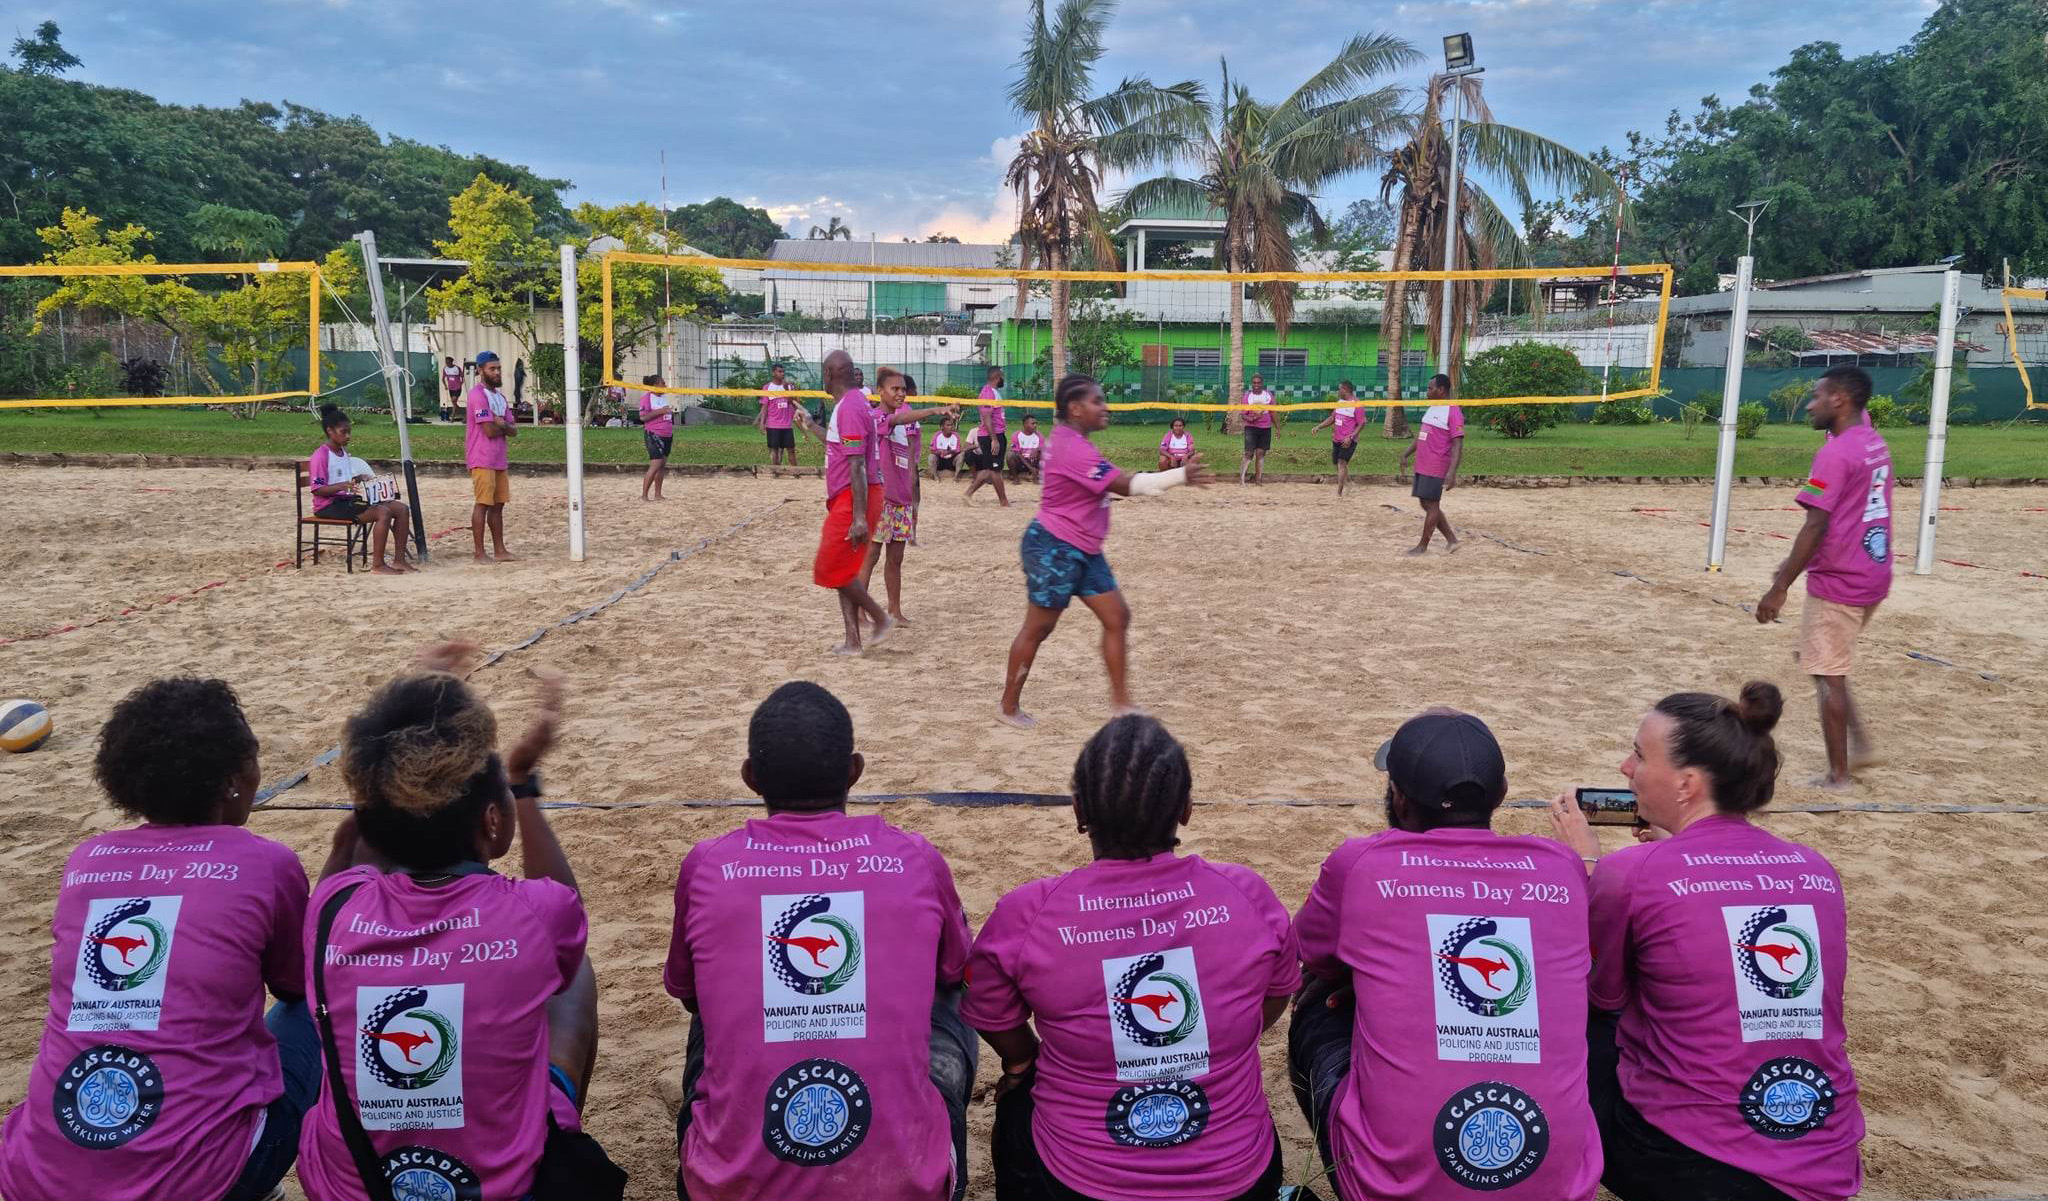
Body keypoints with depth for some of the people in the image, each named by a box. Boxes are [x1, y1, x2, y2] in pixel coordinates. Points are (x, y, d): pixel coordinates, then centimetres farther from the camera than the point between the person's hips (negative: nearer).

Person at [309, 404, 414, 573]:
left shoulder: (344, 452, 16)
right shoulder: (321, 455, -12)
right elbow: (316, 489, -17)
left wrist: (360, 479, 8)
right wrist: (342, 486, -31)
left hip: (348, 500, 9)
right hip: (329, 506, -9)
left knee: (402, 508, -6)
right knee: (383, 512, -29)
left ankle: (399, 560, -5)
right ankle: (379, 565, -24)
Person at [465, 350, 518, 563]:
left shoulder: (500, 397, 17)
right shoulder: (478, 395, -12)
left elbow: (514, 431, 10)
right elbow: (489, 431, -20)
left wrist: (501, 424, -11)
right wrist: (505, 426, 0)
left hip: (499, 460, 9)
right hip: (482, 460, -9)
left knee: (498, 505, 10)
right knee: (482, 504, -7)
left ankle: (500, 550, 15)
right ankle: (479, 553, -3)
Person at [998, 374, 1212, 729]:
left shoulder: (1070, 439, 10)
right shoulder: (1072, 447, -22)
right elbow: (1125, 486, -24)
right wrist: (1180, 475, -25)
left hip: (1083, 550, 10)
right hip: (1053, 549, -10)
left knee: (1117, 618, 7)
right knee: (1038, 628, 1)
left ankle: (1120, 700, 14)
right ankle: (1008, 707, 16)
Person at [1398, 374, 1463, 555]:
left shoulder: (1453, 412, -14)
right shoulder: (1431, 409, 14)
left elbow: (1458, 446, -19)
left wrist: (1452, 473, -25)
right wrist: (1406, 454, 16)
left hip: (1436, 469, -10)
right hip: (1422, 466, 10)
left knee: (1431, 505, -2)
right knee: (1427, 505, 12)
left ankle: (1423, 546, 6)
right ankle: (1451, 540, 20)